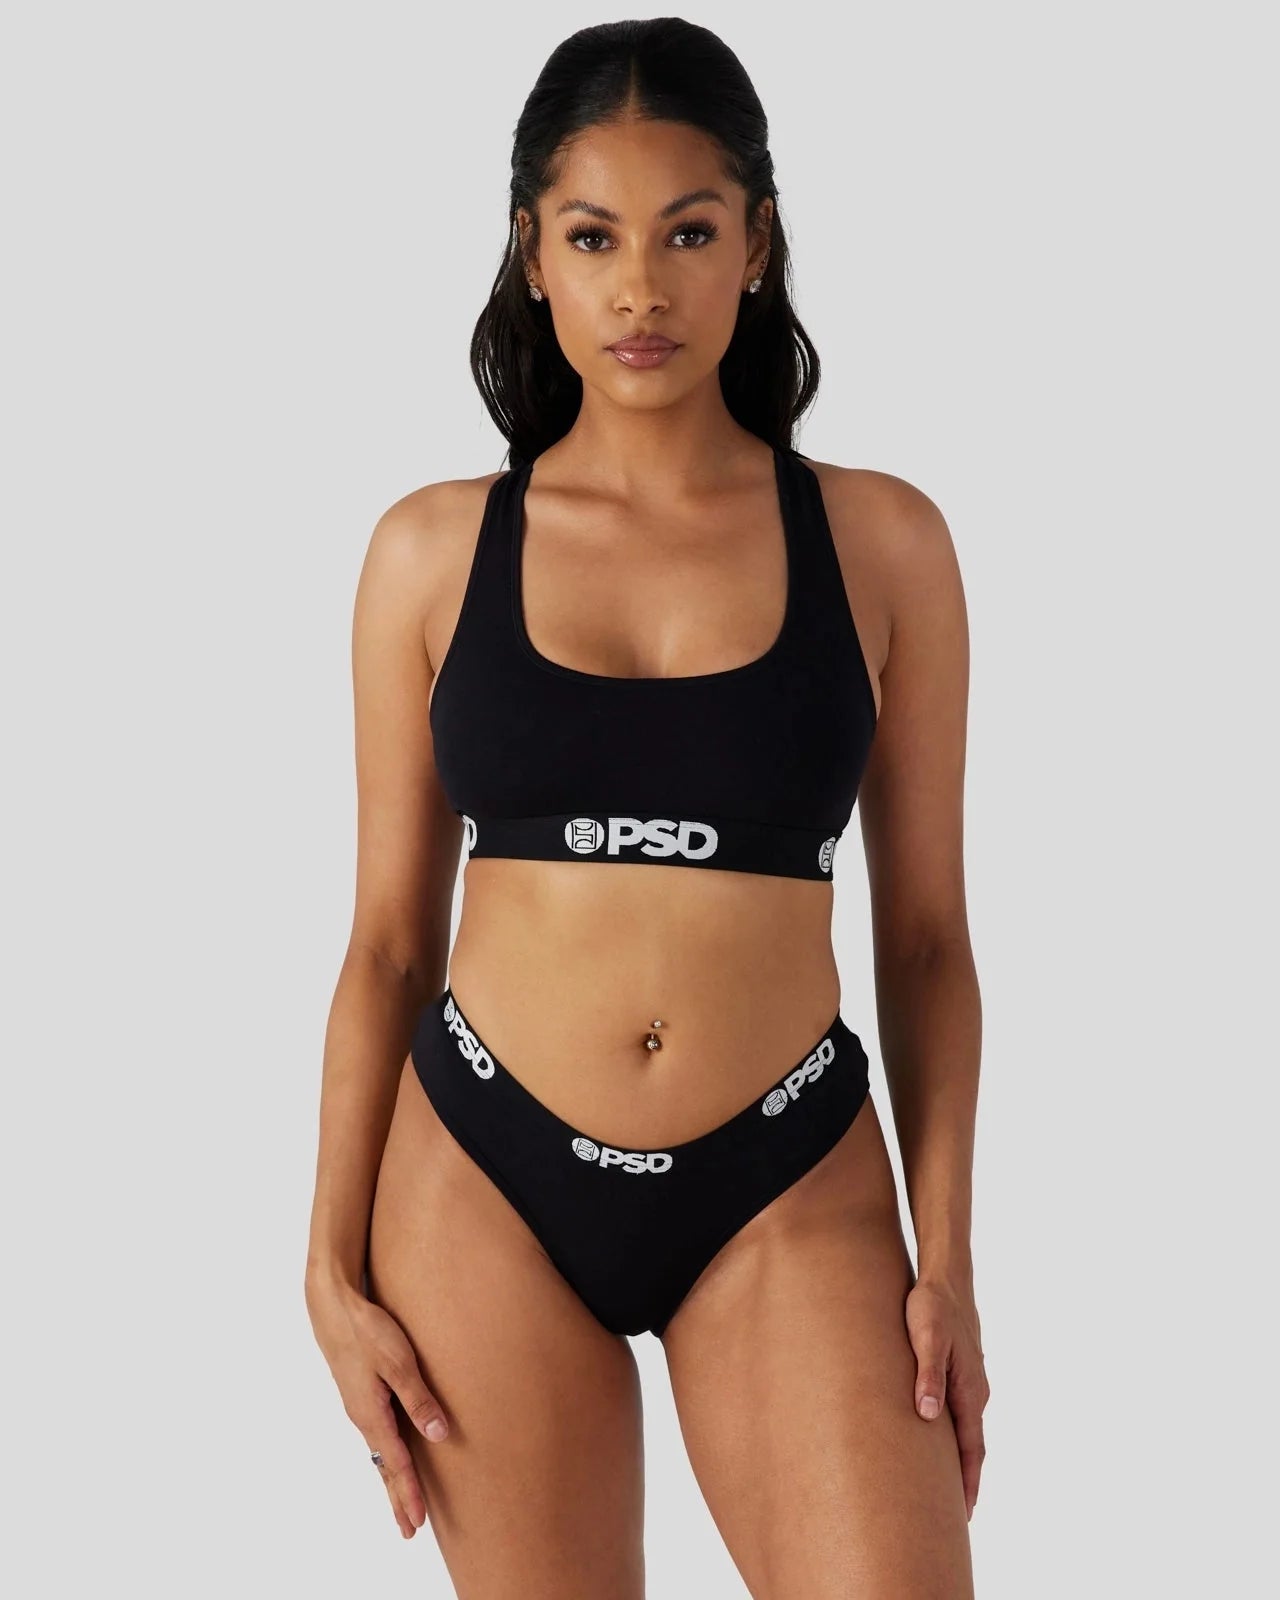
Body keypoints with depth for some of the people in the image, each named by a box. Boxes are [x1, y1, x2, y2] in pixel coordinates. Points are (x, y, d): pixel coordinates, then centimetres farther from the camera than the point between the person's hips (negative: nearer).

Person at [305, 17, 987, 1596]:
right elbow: (386, 938, 5)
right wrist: (335, 1270, 3)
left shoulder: (879, 542, 0)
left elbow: (923, 935, 4)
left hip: (790, 1187, 0)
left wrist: (948, 1261, -1)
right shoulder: (434, 549, 1)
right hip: (487, 1176, 1)